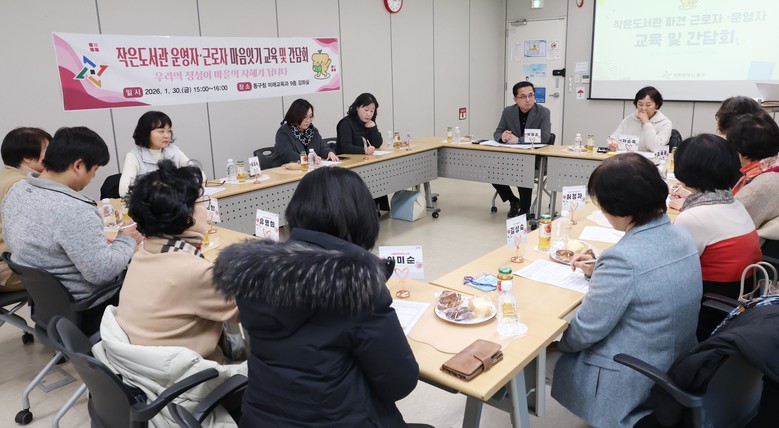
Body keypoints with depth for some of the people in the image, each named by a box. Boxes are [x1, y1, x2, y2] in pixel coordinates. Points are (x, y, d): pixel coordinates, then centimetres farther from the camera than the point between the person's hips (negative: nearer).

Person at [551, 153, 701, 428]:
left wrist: (554, 340, -2)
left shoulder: (623, 258, -30)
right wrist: (600, 273, 10)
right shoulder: (682, 237, -4)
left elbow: (585, 331, -21)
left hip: (632, 383, -7)